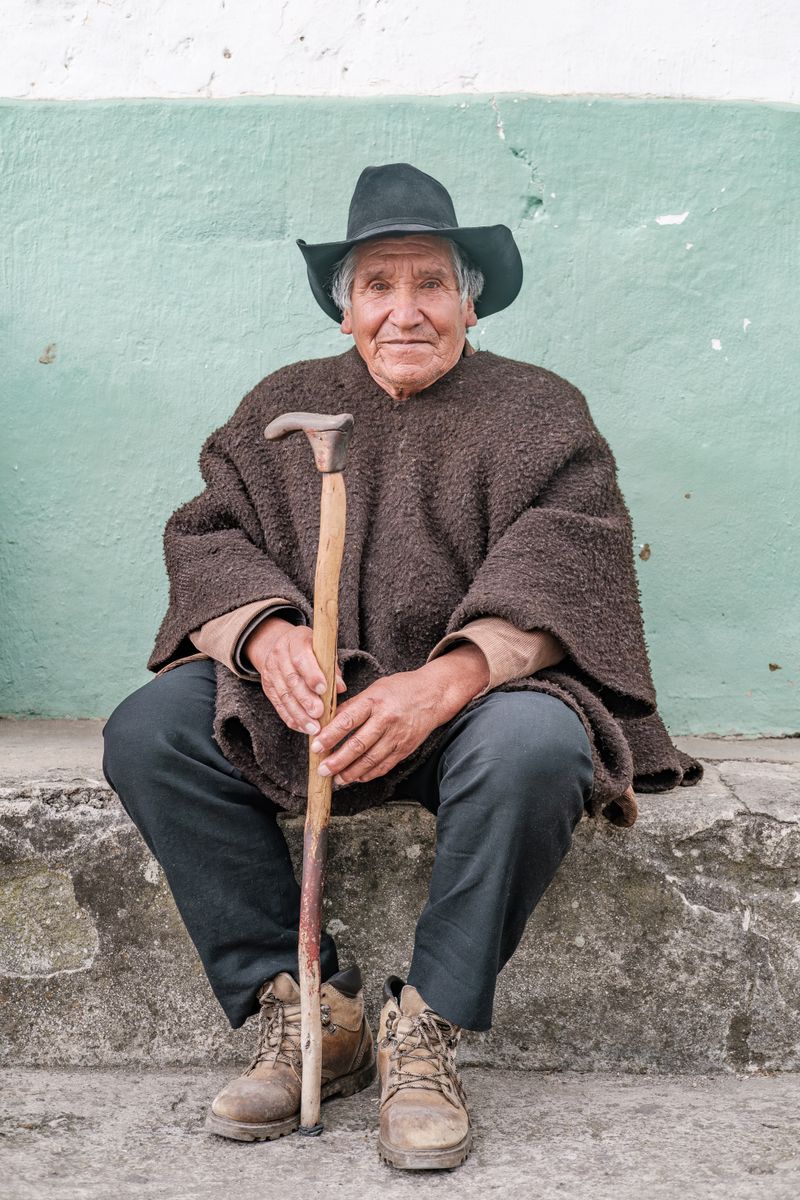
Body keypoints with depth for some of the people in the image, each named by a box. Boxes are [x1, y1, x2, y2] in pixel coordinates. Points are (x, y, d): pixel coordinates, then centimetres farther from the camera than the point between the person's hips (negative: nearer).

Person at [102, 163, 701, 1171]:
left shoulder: (538, 412, 5)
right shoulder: (283, 407, 15)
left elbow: (564, 568, -10)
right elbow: (207, 534, 6)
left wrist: (443, 684, -28)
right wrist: (266, 632, -19)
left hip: (473, 691, -2)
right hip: (301, 698, 3)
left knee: (532, 745, -36)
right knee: (145, 734, -21)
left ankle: (426, 1025, -17)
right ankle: (303, 1009, -13)